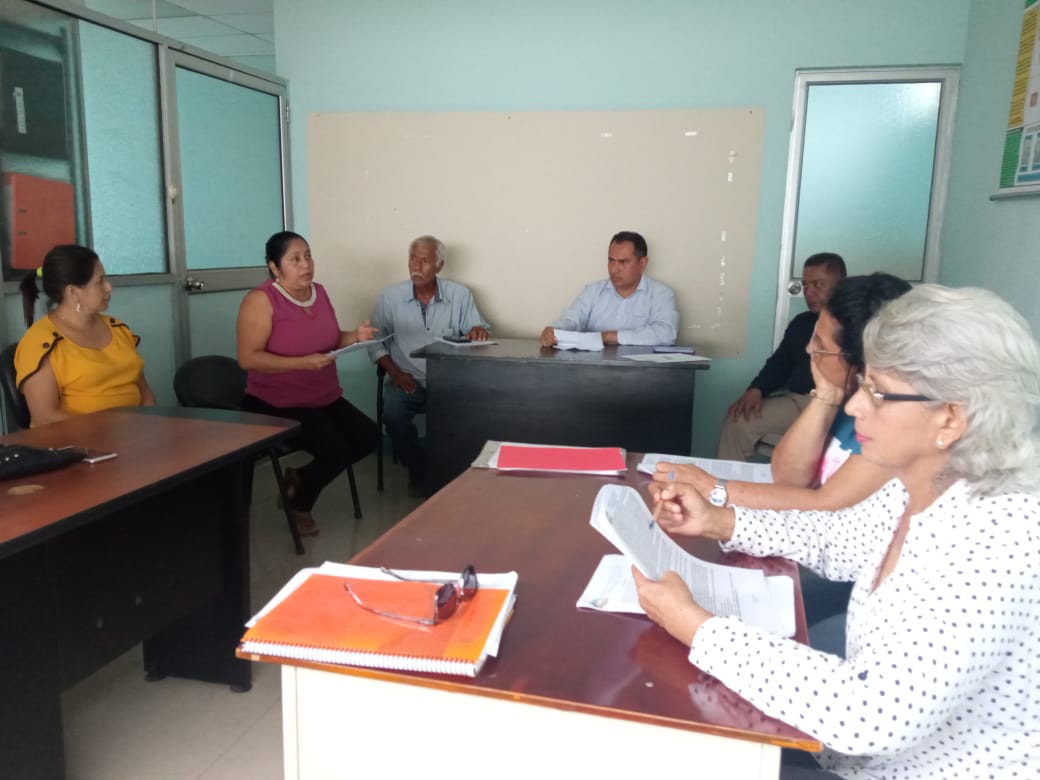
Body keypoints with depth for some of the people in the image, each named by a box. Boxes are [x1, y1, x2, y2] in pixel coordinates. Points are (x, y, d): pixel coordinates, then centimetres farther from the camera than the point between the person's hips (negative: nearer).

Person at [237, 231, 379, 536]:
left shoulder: (319, 292, 6)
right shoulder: (261, 300, -16)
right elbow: (248, 358, -22)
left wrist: (356, 336, -5)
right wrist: (303, 363, -30)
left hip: (325, 398, 8)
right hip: (276, 403, -7)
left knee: (368, 436, -6)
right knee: (336, 451, -21)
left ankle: (300, 478, 16)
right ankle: (299, 507, 11)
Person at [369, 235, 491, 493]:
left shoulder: (460, 295, 3)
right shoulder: (391, 296, 4)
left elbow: (476, 330, 3)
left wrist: (479, 331, -22)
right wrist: (394, 371, -8)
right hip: (407, 380, 0)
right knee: (393, 411, -30)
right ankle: (418, 469, -2)